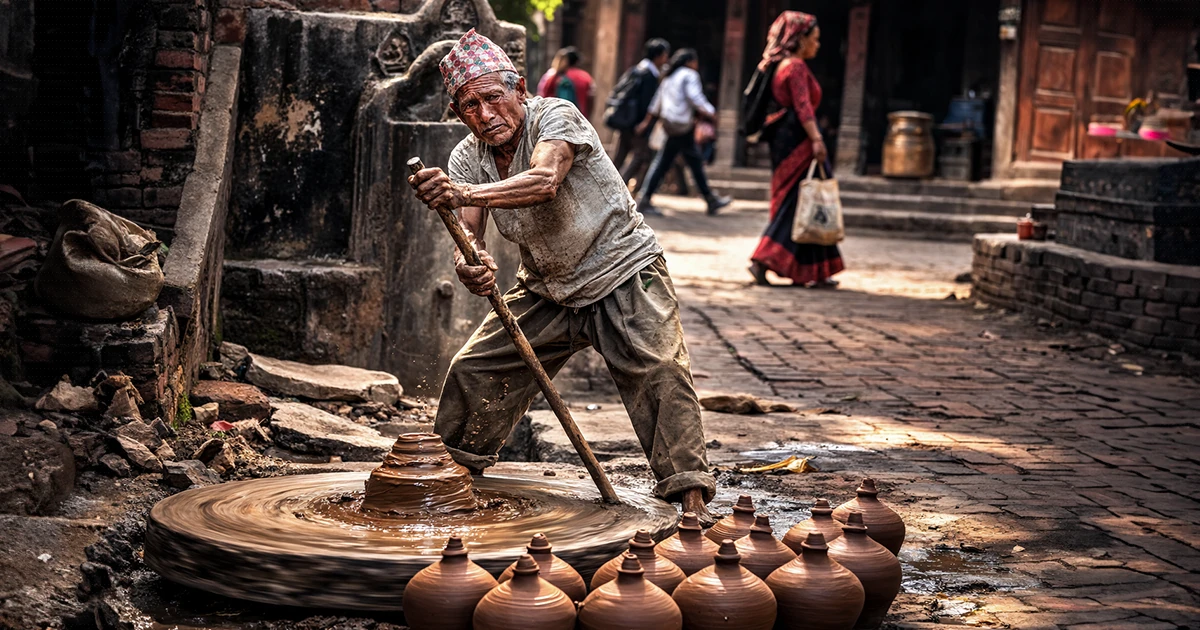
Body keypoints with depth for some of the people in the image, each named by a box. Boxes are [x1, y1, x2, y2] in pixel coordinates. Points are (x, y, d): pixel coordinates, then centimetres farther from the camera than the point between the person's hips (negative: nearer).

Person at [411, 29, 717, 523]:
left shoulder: (556, 117, -23)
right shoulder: (467, 159, -5)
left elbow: (545, 181, -43)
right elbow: (467, 233, -17)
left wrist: (463, 193, -58)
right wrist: (469, 265, -42)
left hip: (622, 274, -6)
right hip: (545, 290, 6)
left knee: (660, 372, -25)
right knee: (474, 370, 4)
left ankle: (691, 496, -23)